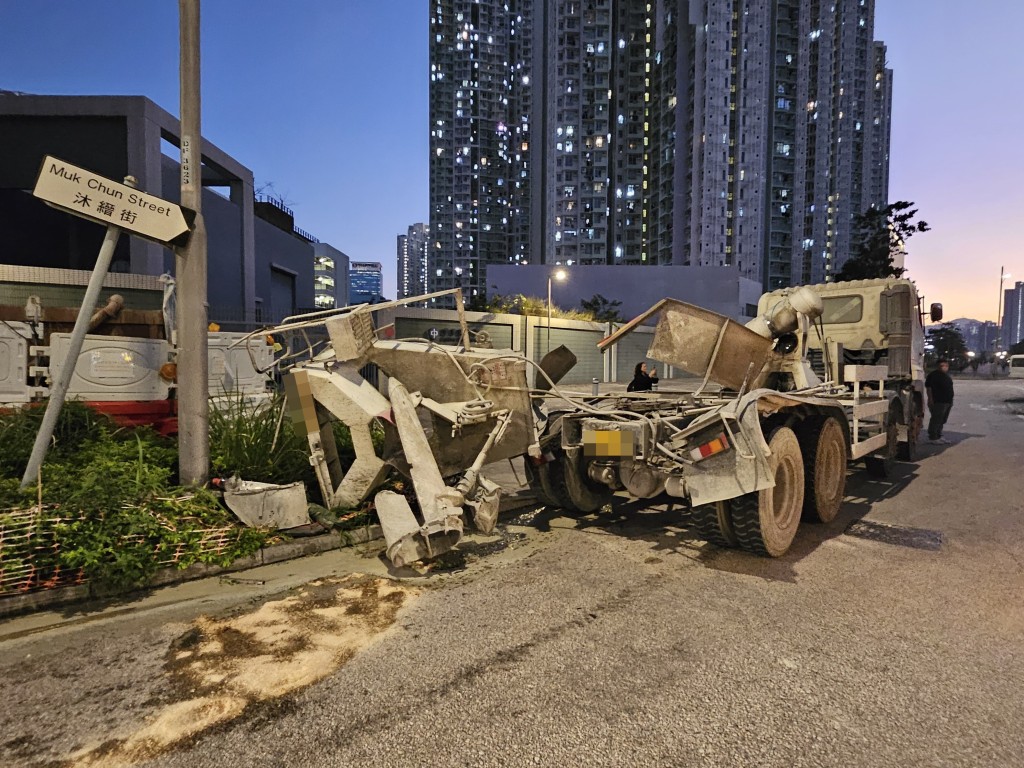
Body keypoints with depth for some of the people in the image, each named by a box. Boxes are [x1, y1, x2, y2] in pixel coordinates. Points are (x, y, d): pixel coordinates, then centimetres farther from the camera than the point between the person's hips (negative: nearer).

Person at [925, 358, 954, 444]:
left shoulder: (946, 375, 15)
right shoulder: (933, 375, -11)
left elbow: (949, 388, 23)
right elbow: (928, 388, -14)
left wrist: (951, 400, 21)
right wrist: (930, 399, -19)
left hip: (947, 402, 8)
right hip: (938, 402, -8)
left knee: (942, 421, 13)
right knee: (936, 420, -5)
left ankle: (939, 436, 21)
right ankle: (933, 437, 2)